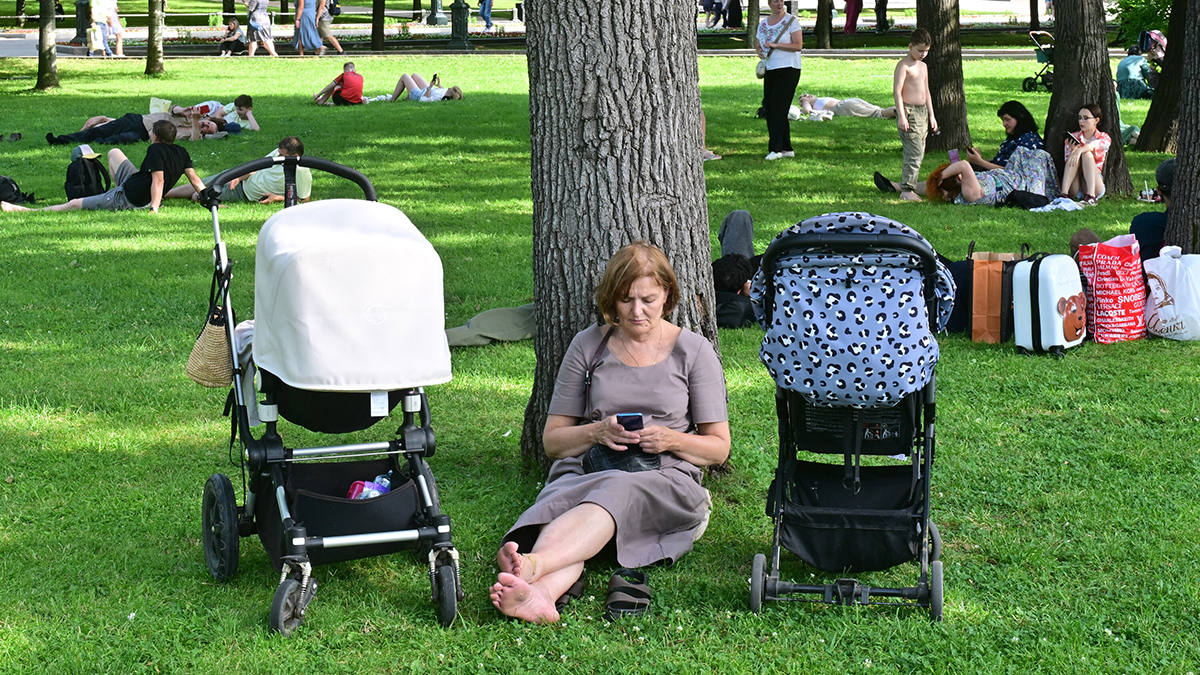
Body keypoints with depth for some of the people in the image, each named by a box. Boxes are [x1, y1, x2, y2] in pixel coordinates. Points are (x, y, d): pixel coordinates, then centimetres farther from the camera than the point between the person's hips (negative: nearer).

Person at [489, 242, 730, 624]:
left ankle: (533, 563, -66)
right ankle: (541, 591, -69)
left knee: (618, 493, -40)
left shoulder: (694, 351, 11)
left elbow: (719, 447, 12)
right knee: (562, 503, -37)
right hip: (588, 470, 2)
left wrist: (671, 439, -9)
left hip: (665, 477, -2)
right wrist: (598, 432, -5)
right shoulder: (588, 346, 14)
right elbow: (552, 440, 16)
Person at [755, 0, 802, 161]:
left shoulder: (791, 21, -4)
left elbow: (798, 45, -12)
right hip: (770, 70, 7)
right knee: (769, 109, 5)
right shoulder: (763, 24, 13)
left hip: (788, 69, -7)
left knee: (778, 108, -14)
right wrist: (760, 52, -3)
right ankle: (786, 148, 12)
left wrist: (775, 45, -18)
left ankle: (775, 149, -15)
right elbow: (758, 45, 21)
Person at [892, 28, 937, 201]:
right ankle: (906, 190, -14)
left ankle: (908, 184, 14)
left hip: (922, 111, 9)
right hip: (909, 111, -9)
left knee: (919, 153, 8)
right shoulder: (904, 65, -9)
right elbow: (897, 91, -15)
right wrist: (901, 116, -21)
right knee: (914, 152, -14)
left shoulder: (923, 66, 18)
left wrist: (931, 115, 22)